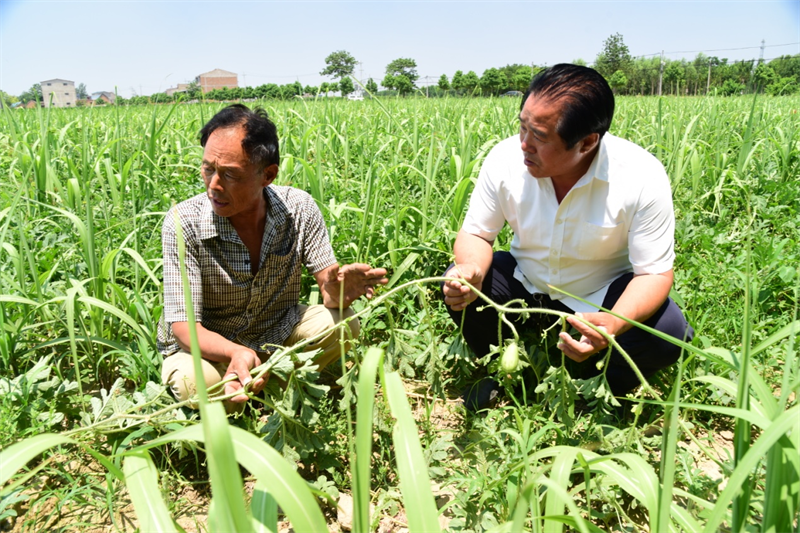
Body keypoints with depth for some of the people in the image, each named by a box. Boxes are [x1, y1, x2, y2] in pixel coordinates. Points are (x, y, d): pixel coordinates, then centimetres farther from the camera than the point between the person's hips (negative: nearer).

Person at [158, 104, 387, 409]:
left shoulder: (298, 208, -16)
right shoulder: (183, 224, -23)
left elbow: (328, 279, -13)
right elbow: (183, 324, -24)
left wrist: (336, 292, -40)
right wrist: (235, 352, -46)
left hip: (278, 332, 3)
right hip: (208, 346, -2)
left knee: (342, 323, -22)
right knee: (195, 381, -35)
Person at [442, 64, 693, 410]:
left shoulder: (642, 178, -26)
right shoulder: (505, 159, -21)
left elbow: (654, 273, -22)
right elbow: (476, 234, -10)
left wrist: (613, 324, -43)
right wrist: (472, 271, -35)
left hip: (603, 295, -1)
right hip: (527, 284, 2)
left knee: (670, 333, -27)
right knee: (457, 287, -22)